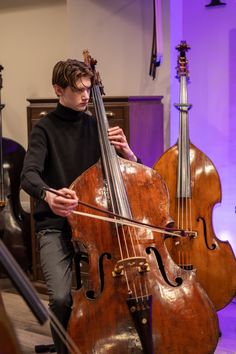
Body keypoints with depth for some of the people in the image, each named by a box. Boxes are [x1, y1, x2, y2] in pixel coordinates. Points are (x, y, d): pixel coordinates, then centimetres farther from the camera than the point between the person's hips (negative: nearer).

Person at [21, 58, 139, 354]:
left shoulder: (97, 126, 10)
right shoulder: (45, 129, -1)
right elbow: (29, 175, -18)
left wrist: (124, 149, -12)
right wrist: (48, 196, -41)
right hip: (55, 226, -3)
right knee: (61, 297, -25)